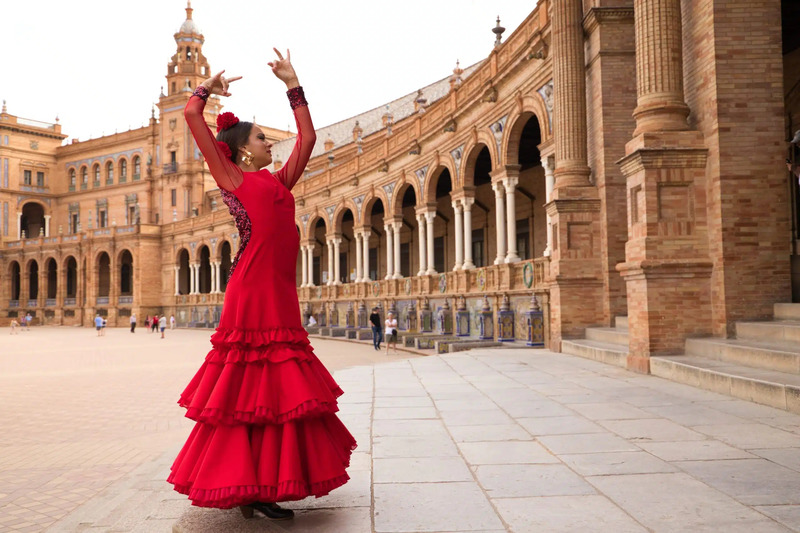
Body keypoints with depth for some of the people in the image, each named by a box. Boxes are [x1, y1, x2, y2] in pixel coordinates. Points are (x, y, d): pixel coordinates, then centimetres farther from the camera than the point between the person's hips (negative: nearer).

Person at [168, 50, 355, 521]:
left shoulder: (278, 181, 23)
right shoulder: (230, 177, 6)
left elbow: (308, 137, 28)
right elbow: (192, 115, 5)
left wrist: (293, 84, 30)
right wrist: (210, 86, 24)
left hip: (281, 295, 7)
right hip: (252, 289, -7)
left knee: (280, 391, 7)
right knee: (249, 390, -2)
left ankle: (259, 489, 16)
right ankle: (242, 489, 9)